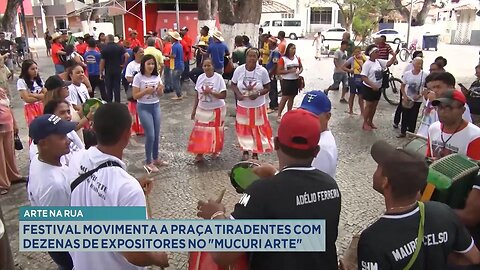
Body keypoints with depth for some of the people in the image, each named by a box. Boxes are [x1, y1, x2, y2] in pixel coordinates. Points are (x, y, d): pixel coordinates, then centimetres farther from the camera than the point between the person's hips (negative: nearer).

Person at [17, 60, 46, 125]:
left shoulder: (39, 80, 9)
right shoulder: (21, 81, -9)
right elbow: (27, 99, -15)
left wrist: (33, 95, -12)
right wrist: (41, 96, -8)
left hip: (42, 107, 5)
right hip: (31, 108, -5)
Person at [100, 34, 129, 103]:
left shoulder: (104, 49, -5)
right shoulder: (119, 47, -1)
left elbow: (102, 61, -7)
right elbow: (126, 55, -15)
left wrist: (101, 73, -2)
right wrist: (124, 64, -2)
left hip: (108, 71, -1)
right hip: (118, 70, 1)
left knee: (109, 88, 8)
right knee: (117, 88, 4)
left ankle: (109, 103, 12)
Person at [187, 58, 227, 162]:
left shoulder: (218, 78, -14)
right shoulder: (200, 78, -1)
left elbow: (223, 95, -17)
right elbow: (197, 95, 6)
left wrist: (211, 92, -27)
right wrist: (194, 109, 7)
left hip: (216, 110, -4)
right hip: (202, 110, 4)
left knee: (215, 132, 8)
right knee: (199, 132, 2)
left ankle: (215, 151, 29)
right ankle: (199, 154, 10)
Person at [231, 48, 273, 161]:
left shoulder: (262, 71, -13)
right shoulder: (239, 70, -10)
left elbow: (267, 88, -5)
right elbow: (233, 84, 2)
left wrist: (258, 94, -23)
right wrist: (238, 93, -18)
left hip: (258, 106, -1)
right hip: (242, 105, 1)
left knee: (257, 129, 8)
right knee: (243, 128, 13)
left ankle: (255, 152, 26)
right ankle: (245, 150, 33)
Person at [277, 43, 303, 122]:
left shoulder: (297, 58, 5)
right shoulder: (283, 59, -10)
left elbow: (301, 67, 15)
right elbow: (279, 71, -13)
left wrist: (299, 72, -8)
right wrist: (290, 71, -20)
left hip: (295, 80, 5)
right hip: (286, 81, -5)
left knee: (291, 98, 12)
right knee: (285, 98, -8)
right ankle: (278, 115, 1)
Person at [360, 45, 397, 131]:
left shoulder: (379, 61, 3)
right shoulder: (367, 64, -18)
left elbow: (389, 63, 0)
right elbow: (364, 77, -22)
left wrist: (394, 56, -17)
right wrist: (373, 85, -30)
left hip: (378, 88, 7)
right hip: (369, 88, -7)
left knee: (374, 106, 15)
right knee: (369, 106, 2)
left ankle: (370, 122, 29)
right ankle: (365, 124, 14)